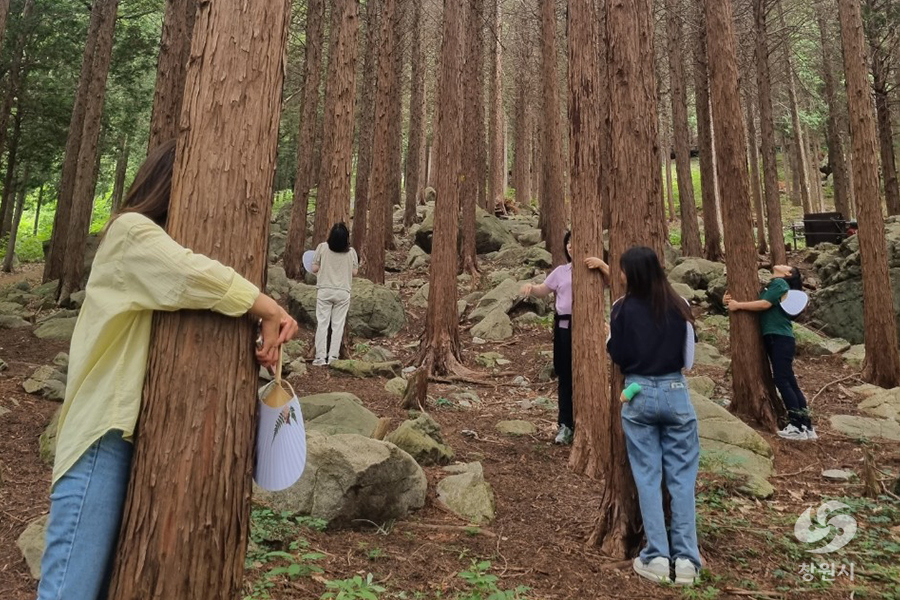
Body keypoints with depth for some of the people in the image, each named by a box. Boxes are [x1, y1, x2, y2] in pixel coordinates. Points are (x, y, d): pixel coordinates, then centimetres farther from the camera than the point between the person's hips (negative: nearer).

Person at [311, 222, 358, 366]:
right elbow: (354, 272, 2)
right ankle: (333, 358, 5)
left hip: (324, 291, -1)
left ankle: (320, 357, 1)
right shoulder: (351, 252, -2)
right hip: (343, 292, 1)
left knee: (322, 324, 3)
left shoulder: (322, 247, -5)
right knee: (338, 325, 5)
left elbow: (314, 269, -3)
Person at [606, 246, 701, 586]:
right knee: (682, 477, 7)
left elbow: (615, 356, -1)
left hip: (638, 394, -1)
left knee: (647, 477, 6)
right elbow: (689, 359, 7)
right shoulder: (679, 307, -2)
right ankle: (686, 559, 9)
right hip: (676, 393, 1)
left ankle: (657, 558, 8)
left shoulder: (623, 309, -8)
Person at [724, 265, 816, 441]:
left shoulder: (779, 283, -4)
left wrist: (738, 305, -10)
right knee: (789, 381, 8)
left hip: (780, 338, -9)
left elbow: (764, 304, -15)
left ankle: (798, 427, -6)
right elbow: (758, 303, 16)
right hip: (775, 338, 9)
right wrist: (732, 300, 3)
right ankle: (807, 426, 11)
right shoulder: (770, 287, 23)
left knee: (782, 381, -10)